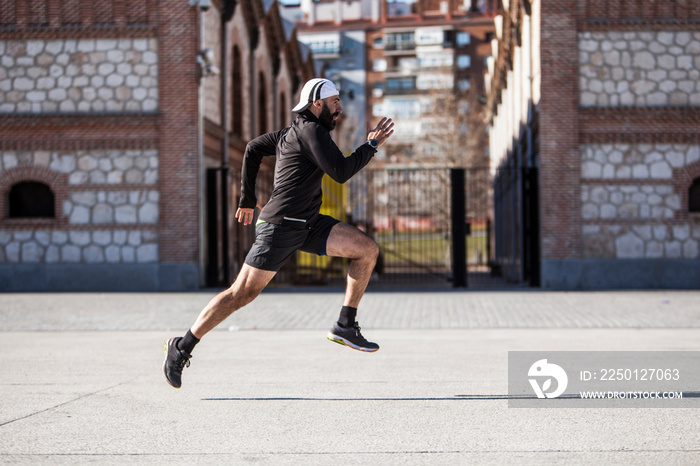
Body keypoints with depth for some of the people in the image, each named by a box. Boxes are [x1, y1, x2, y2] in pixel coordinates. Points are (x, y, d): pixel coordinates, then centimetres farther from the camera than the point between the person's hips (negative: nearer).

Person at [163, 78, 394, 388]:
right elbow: (340, 172, -20)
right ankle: (182, 348, 5)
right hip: (280, 226, -10)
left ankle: (345, 326, 1)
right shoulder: (311, 130, -13)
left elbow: (253, 148, 22)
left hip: (307, 224, 10)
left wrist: (247, 200, 24)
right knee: (241, 294, -6)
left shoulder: (295, 130, 15)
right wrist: (372, 145, -10)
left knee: (368, 249, -3)